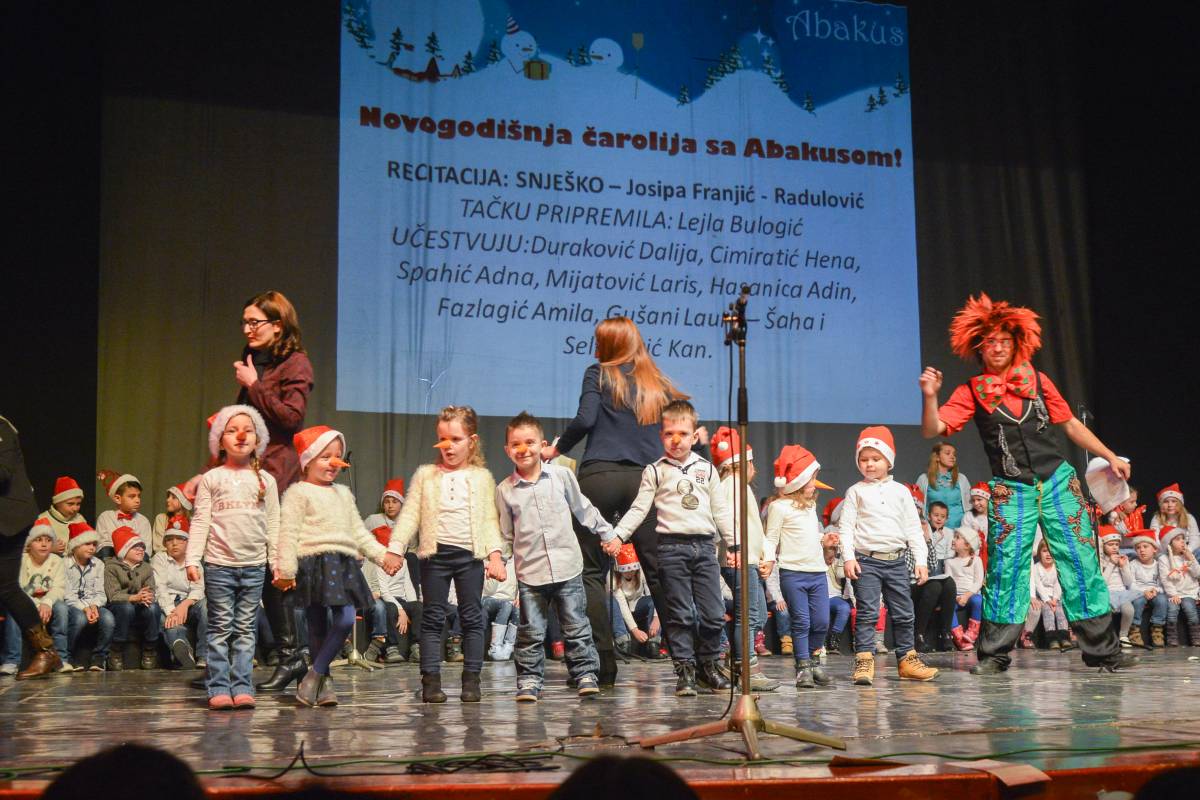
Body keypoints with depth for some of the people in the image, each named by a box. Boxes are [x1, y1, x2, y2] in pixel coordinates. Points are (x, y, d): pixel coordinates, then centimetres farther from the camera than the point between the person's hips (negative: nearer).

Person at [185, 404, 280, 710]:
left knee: (245, 629, 5)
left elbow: (273, 525, 10)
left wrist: (279, 563, 5)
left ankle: (242, 687, 8)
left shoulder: (265, 481, 9)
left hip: (254, 565, 2)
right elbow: (200, 521, 0)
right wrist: (192, 560, -8)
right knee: (220, 628, 0)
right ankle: (219, 688, 3)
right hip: (219, 564, -2)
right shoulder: (211, 479, 3)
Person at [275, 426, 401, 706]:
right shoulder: (298, 493, 0)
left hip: (343, 564, 6)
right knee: (318, 626, -2)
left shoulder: (343, 493, 22)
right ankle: (324, 682, 9)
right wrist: (286, 569, -14)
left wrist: (381, 555, 19)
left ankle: (315, 674, 0)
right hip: (314, 564, -6)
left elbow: (358, 530, 26)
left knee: (345, 620, -10)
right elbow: (288, 533, -6)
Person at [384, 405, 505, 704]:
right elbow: (410, 515, 4)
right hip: (435, 553, 0)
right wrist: (395, 548, -7)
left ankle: (471, 679, 9)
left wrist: (495, 554, -6)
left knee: (472, 617, 3)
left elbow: (490, 520, 5)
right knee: (433, 617, 2)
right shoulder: (425, 475, 7)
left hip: (471, 554, 0)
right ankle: (431, 680, 5)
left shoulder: (482, 477, 7)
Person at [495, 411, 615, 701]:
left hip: (567, 566, 0)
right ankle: (529, 680, 12)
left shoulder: (562, 475, 1)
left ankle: (585, 674, 14)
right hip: (529, 572, 0)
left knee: (577, 627, 6)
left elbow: (583, 508, 14)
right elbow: (505, 535, 9)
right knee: (531, 632, 4)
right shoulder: (505, 490, 2)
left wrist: (607, 533, 18)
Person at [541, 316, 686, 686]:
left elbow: (585, 419, -8)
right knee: (658, 571, 3)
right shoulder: (658, 385, 16)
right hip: (645, 479, 3)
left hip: (599, 475, -3)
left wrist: (557, 449, 6)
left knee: (592, 572, 2)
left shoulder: (599, 374, 6)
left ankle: (603, 664, -3)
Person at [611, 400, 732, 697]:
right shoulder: (655, 472, 3)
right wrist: (617, 535, -13)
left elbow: (721, 511, 15)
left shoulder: (706, 469, 11)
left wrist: (734, 545, 12)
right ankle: (685, 671, 7)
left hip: (705, 546, 3)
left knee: (714, 613, 3)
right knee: (680, 614, 0)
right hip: (672, 547, -3)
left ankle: (707, 665, 20)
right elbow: (639, 509, -1)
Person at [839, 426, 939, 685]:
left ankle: (907, 660, 17)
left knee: (904, 613, 8)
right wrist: (848, 557, -13)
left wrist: (920, 560, 4)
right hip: (866, 561, -3)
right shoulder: (856, 491, 3)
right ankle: (864, 662, -7)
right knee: (866, 613, -7)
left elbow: (913, 528, 11)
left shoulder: (900, 491, 10)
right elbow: (846, 527, -2)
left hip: (896, 561, 3)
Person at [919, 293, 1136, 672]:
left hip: (1058, 482, 2)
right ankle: (994, 654, 7)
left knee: (1082, 562, 2)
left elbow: (1070, 424, 15)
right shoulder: (972, 392, 1)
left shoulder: (1037, 380, 7)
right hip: (1011, 491, -2)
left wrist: (1110, 457, 14)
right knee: (1006, 567, -5)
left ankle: (1103, 650, 10)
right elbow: (933, 429, -7)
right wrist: (929, 397, -24)